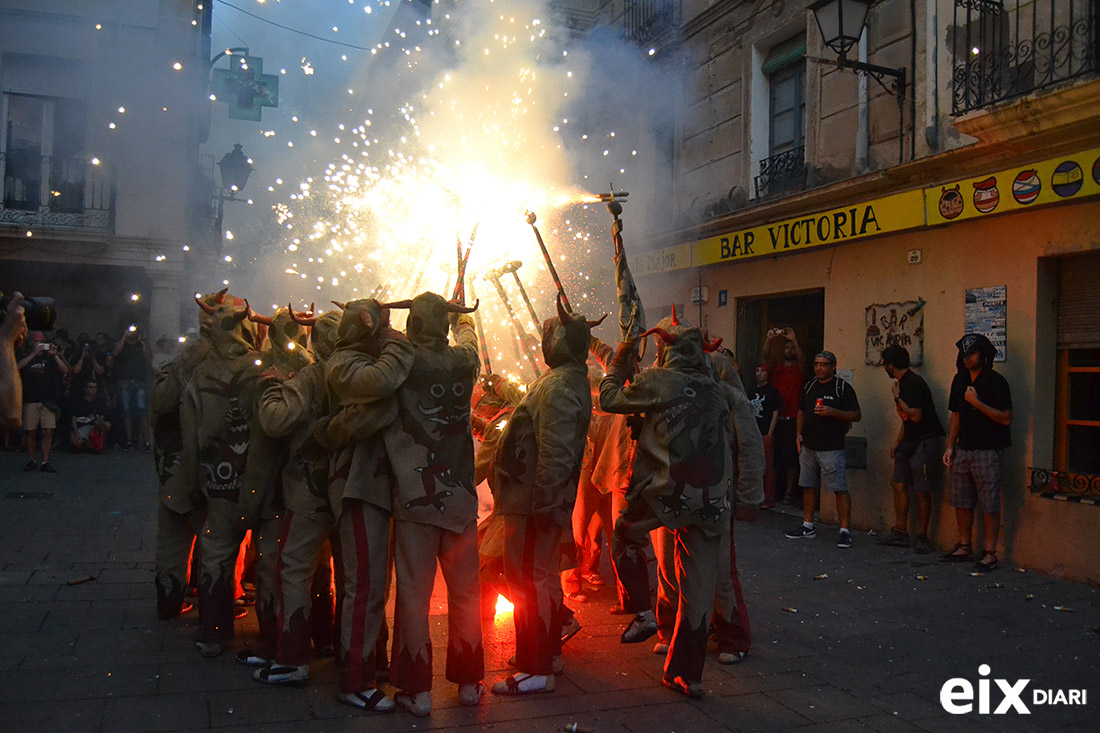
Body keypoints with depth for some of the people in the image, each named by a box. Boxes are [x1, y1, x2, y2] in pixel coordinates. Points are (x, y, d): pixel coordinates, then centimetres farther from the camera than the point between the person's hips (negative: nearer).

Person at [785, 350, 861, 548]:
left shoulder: (843, 387, -4)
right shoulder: (810, 386, 14)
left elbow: (856, 415, -6)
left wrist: (833, 412, -19)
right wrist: (798, 433, 10)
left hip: (831, 448, -6)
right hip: (808, 446, 6)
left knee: (840, 489, -7)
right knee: (808, 487, 12)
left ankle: (845, 531, -3)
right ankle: (807, 526, 22)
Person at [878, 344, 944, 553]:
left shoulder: (914, 383, -16)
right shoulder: (903, 383, 14)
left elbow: (916, 416, -23)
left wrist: (897, 398, -13)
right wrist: (897, 442, 17)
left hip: (922, 441, -10)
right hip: (908, 442, 10)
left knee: (922, 491, -4)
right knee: (899, 486, 8)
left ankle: (922, 537, 3)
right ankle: (900, 533, 14)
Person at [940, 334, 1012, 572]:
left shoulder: (996, 382, -9)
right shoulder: (959, 380, 12)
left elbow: (1006, 418, -14)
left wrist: (977, 403, -20)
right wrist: (950, 447, 11)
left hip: (988, 452, -7)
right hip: (963, 450, 7)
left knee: (989, 504, -3)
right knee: (961, 502, 11)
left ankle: (990, 554, 4)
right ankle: (964, 548, 23)